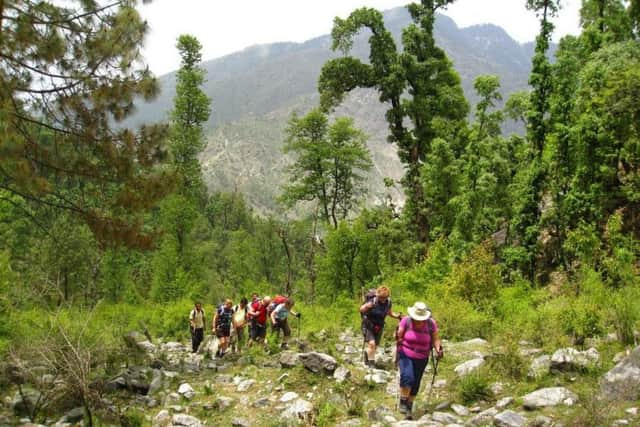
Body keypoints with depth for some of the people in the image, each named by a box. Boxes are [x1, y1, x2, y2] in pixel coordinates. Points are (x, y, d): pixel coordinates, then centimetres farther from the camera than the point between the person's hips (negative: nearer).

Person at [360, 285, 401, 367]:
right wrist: (366, 306, -38)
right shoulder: (372, 301, -23)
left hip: (379, 327, 5)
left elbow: (389, 313, 10)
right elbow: (361, 310, -17)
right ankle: (371, 363, -10)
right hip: (368, 326, -5)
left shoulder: (388, 302, -8)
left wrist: (396, 316, -9)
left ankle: (367, 360, 36)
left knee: (375, 346, 13)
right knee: (371, 343, -21)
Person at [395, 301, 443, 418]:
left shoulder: (431, 324, -11)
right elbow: (399, 336, -10)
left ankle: (409, 408, 29)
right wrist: (399, 340, -32)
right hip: (405, 355, -2)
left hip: (421, 359, 2)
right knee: (407, 377, -24)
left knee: (415, 384, 9)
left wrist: (438, 350, -21)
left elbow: (436, 339, -4)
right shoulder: (406, 321, -15)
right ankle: (403, 402, -4)